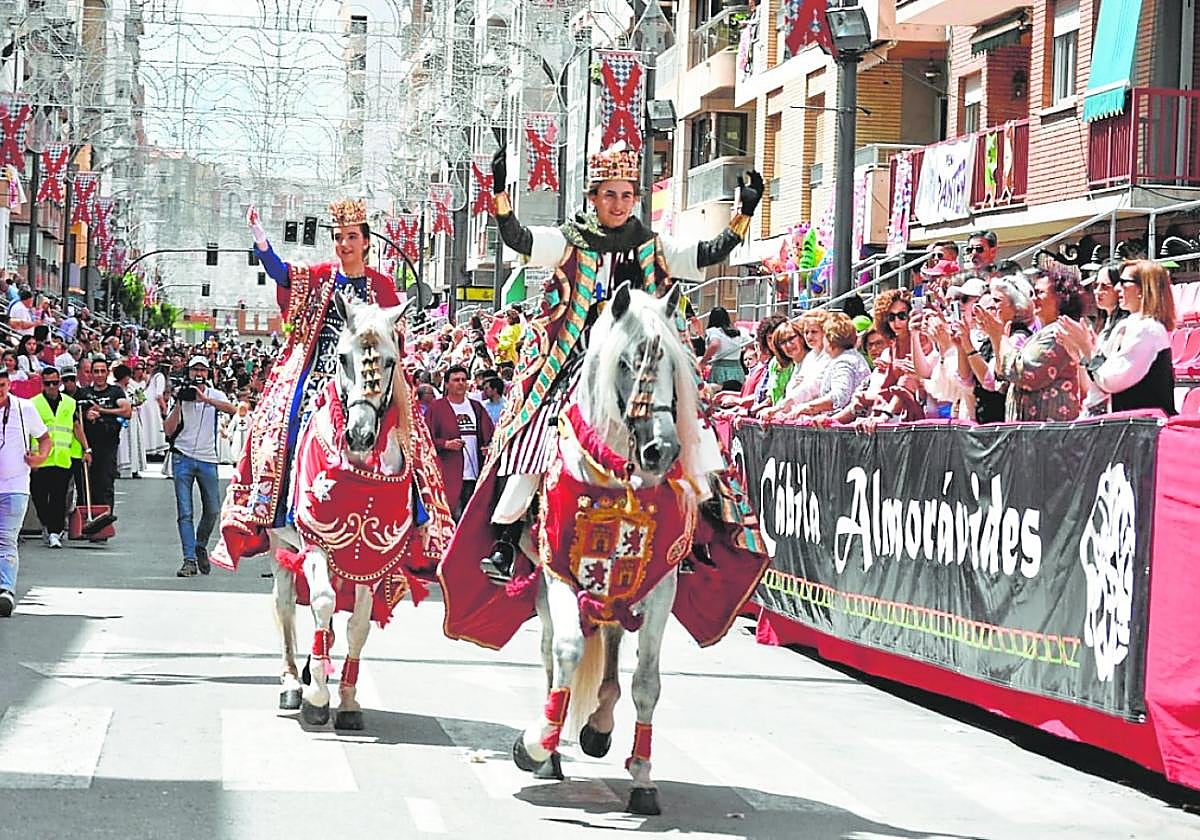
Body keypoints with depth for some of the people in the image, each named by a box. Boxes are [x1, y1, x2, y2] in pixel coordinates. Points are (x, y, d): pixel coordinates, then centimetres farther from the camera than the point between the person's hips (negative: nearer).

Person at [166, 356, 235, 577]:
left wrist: (205, 399, -26)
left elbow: (232, 409, -18)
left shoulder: (215, 395, 5)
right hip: (183, 458, -1)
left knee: (212, 510, 7)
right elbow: (169, 430, -2)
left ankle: (201, 546, 32)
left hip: (207, 459, 1)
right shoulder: (181, 395, 5)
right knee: (185, 513, -5)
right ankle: (190, 560, -4)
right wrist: (179, 404, -12)